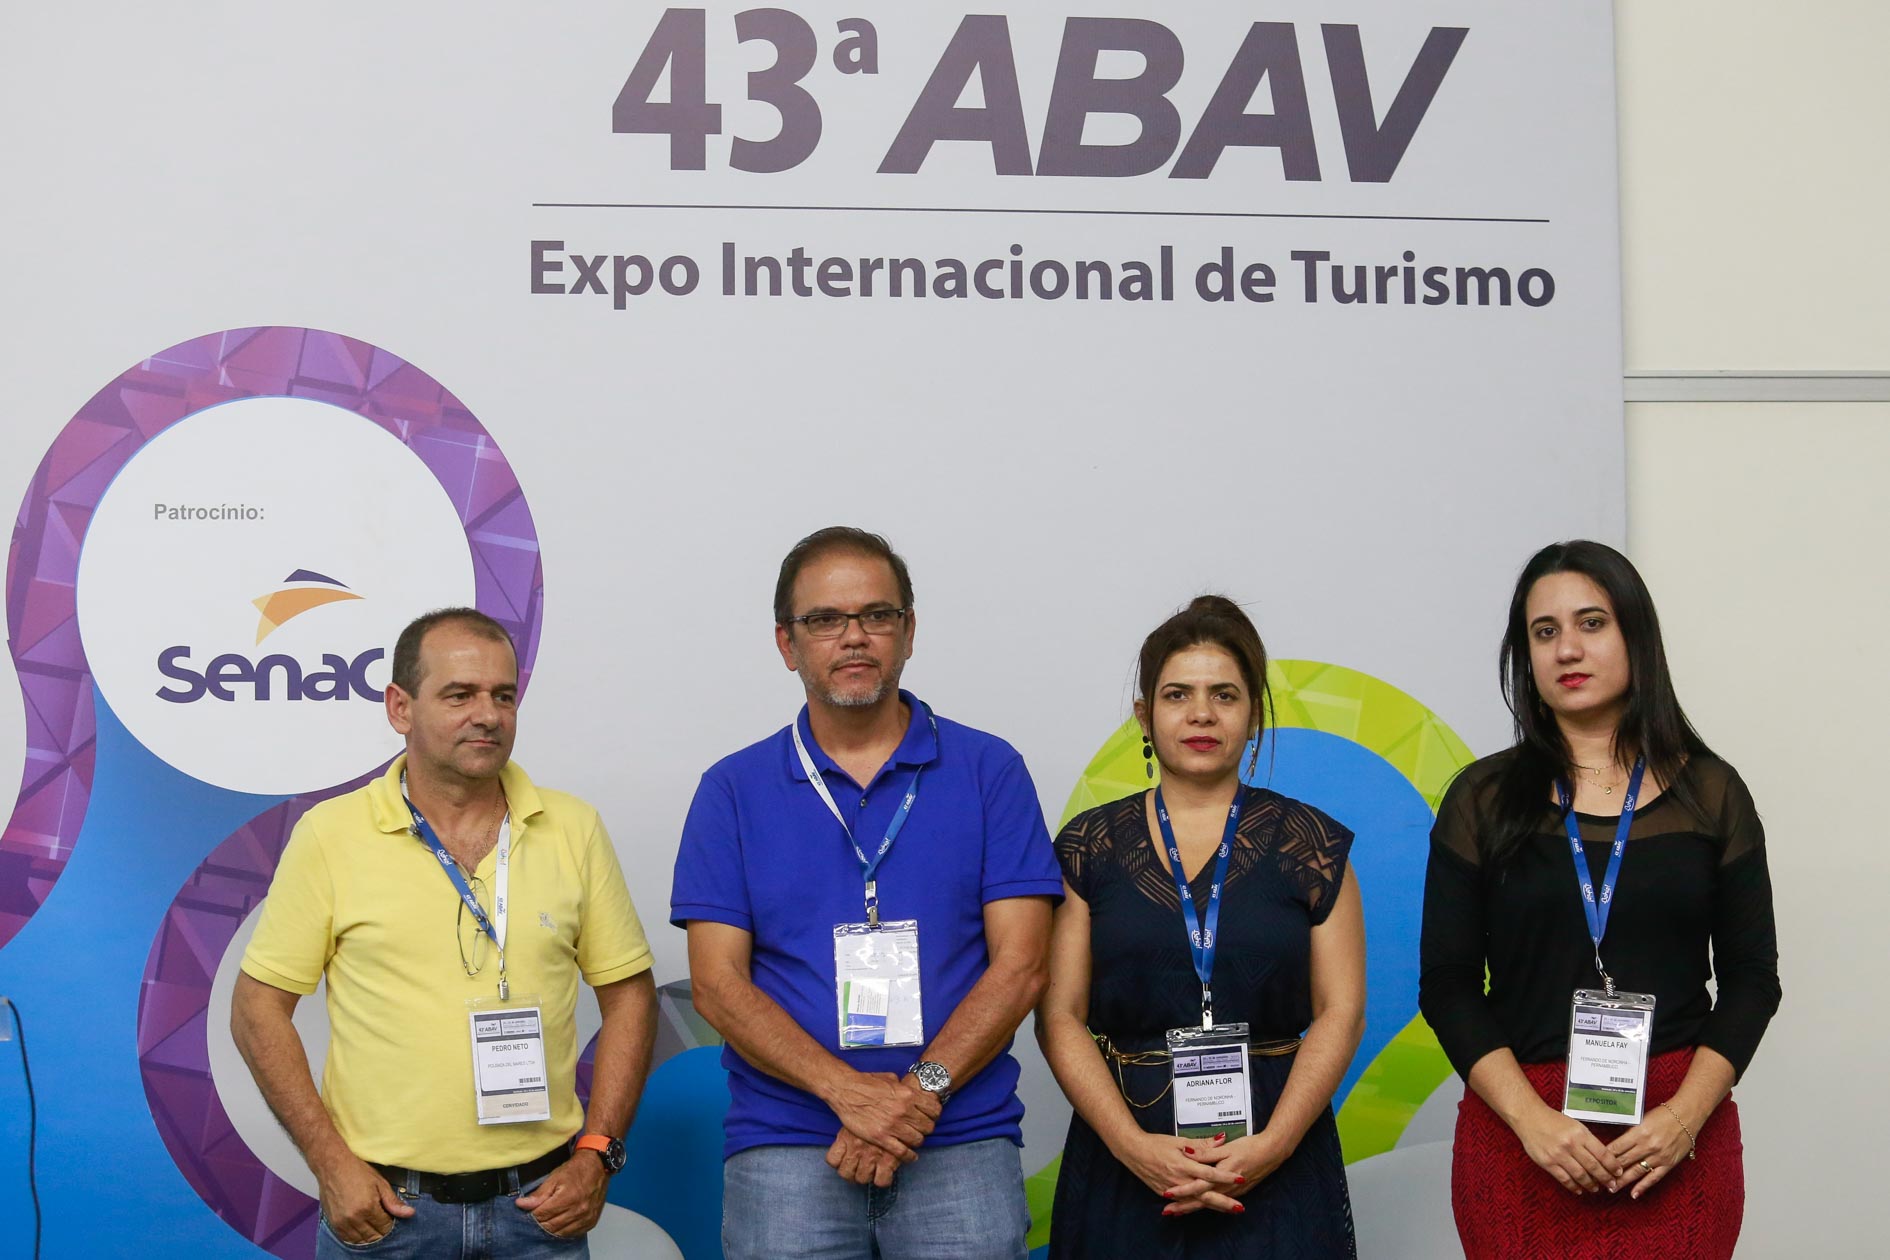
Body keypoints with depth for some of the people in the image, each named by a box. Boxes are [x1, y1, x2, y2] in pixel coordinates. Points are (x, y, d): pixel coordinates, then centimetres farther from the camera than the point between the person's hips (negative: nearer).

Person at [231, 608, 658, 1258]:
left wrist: (597, 1156, -1)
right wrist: (331, 1164, -7)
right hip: (382, 1206, -1)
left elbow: (629, 993, 7)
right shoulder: (331, 832, -3)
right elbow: (258, 1008, -1)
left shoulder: (573, 828, 3)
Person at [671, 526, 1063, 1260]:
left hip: (961, 1145, 0)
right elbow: (718, 985, -1)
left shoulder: (988, 771, 5)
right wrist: (848, 1091, -14)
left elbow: (1020, 966, -1)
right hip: (784, 1149, 0)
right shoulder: (734, 790, 6)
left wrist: (919, 1091, -13)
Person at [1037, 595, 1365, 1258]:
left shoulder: (1308, 843, 4)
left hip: (1274, 1170, 0)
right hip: (1123, 1168, 0)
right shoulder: (1091, 845, 5)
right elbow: (1060, 1016, -1)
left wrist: (1272, 1145, -14)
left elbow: (1340, 1012, -1)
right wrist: (1134, 1145, -14)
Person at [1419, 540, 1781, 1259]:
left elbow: (1751, 977, 4)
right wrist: (1533, 1120, -13)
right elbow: (1447, 985, 0)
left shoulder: (1710, 792, 5)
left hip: (1678, 1143, 0)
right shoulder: (1483, 801, 3)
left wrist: (1687, 1113, -10)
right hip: (1519, 1132, 0)